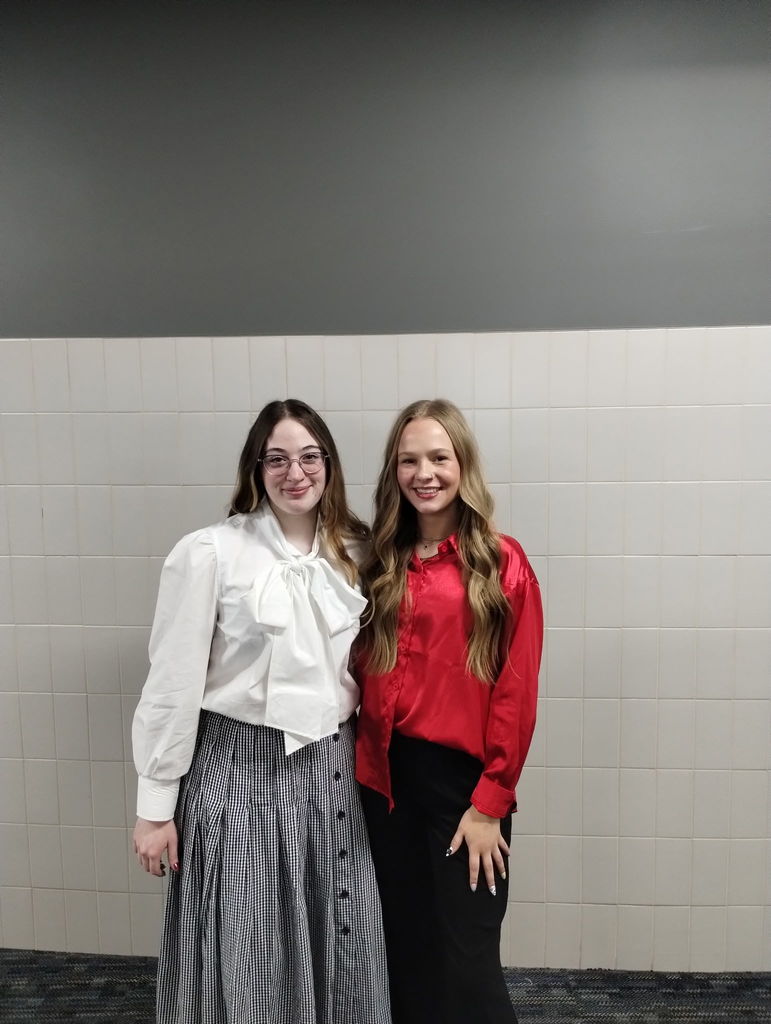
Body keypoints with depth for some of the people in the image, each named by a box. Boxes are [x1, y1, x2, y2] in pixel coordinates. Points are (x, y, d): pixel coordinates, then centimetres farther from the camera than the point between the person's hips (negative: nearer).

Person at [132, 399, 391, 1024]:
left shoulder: (355, 554, 3)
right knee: (245, 960, 10)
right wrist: (156, 805, -4)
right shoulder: (209, 553, -10)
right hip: (242, 770, -3)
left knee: (343, 954, 15)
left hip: (333, 771, 4)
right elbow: (173, 684, -7)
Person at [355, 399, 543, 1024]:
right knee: (404, 950, 17)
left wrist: (490, 802, -9)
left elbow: (516, 691, -8)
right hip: (388, 781, 4)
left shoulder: (503, 563, -6)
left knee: (464, 962, 6)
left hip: (463, 778, -4)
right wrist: (368, 768, -1)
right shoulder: (379, 563, 6)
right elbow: (365, 675, 8)